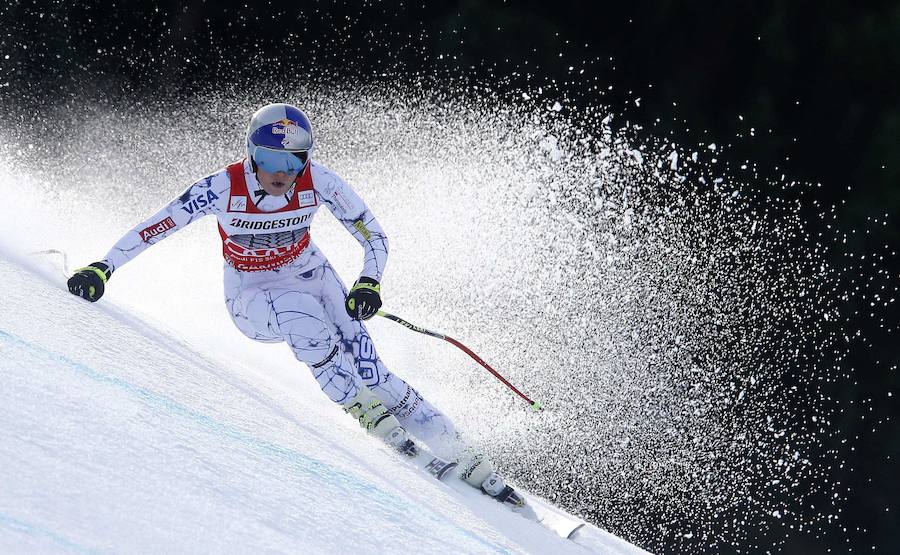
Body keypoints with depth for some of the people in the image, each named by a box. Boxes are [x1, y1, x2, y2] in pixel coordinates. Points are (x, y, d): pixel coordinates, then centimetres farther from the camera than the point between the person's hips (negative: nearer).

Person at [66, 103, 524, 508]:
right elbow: (155, 227, -16)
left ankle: (463, 458, -9)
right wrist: (103, 267, -22)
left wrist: (369, 283, -29)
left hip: (311, 275, 1)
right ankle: (377, 423, -26)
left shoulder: (318, 182, -21)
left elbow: (372, 235, -11)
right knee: (299, 311, -37)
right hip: (250, 295, -1)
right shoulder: (224, 188, -25)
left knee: (370, 373, -16)